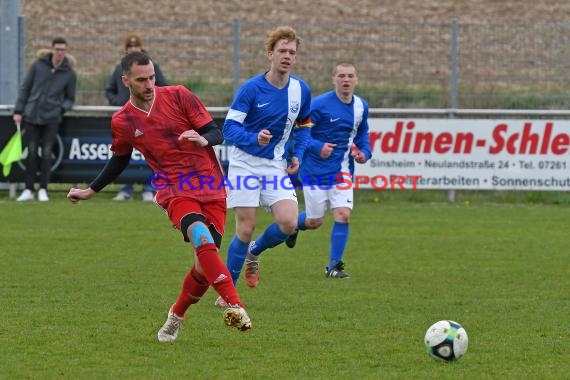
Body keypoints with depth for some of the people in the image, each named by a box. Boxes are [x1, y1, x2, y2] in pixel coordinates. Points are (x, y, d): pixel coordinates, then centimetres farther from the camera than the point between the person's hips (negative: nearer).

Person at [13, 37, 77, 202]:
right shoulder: (38, 65, 0)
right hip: (31, 116, 0)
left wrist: (62, 108, -10)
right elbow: (25, 88, 5)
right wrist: (18, 111, 1)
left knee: (46, 154, -2)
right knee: (32, 153, 2)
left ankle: (43, 190, 5)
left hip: (51, 119, 0)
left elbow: (70, 98, 10)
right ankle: (29, 190, 8)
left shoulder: (69, 73, 1)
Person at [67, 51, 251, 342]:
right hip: (174, 191, -1)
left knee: (205, 264, -5)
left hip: (211, 188, 1)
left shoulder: (178, 96, -1)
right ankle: (235, 305, -38)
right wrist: (90, 191, 28)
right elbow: (119, 160, 24)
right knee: (202, 239, -31)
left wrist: (203, 140, -22)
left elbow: (216, 134, 1)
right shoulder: (122, 122, 5)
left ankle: (177, 315, 22)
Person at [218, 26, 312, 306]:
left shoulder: (301, 90, 0)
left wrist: (297, 155, 3)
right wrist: (254, 139, -34)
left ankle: (254, 252, 18)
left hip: (276, 166, 4)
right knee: (245, 230, -7)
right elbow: (229, 127, -16)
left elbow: (303, 126, 17)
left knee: (288, 223, -14)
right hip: (245, 164, -4)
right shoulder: (251, 88, -14)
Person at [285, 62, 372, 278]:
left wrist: (364, 152, 1)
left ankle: (333, 266, 0)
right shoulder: (319, 105, -16)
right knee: (314, 222, 4)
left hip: (342, 172, 4)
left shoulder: (361, 106, 2)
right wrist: (317, 147, -26)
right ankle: (294, 224, 42)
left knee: (343, 215, -12)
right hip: (315, 171, -4)